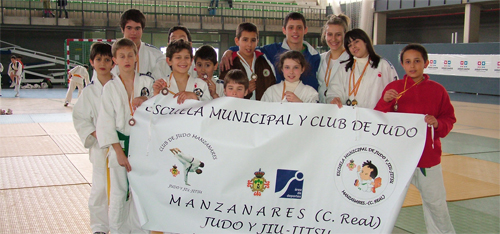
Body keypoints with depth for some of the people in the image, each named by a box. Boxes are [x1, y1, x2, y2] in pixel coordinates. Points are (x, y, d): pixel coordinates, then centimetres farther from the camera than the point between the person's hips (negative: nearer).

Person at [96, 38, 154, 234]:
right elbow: (106, 122, -3)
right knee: (118, 193, 3)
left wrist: (146, 103, -16)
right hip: (120, 145, -1)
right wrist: (119, 151, -10)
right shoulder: (110, 87, 1)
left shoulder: (147, 82, 3)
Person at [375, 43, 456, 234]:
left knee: (435, 202, 14)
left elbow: (449, 119, 6)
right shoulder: (393, 87, 0)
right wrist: (385, 101, -20)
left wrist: (438, 123, -15)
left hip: (429, 156, 1)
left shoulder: (437, 90, 0)